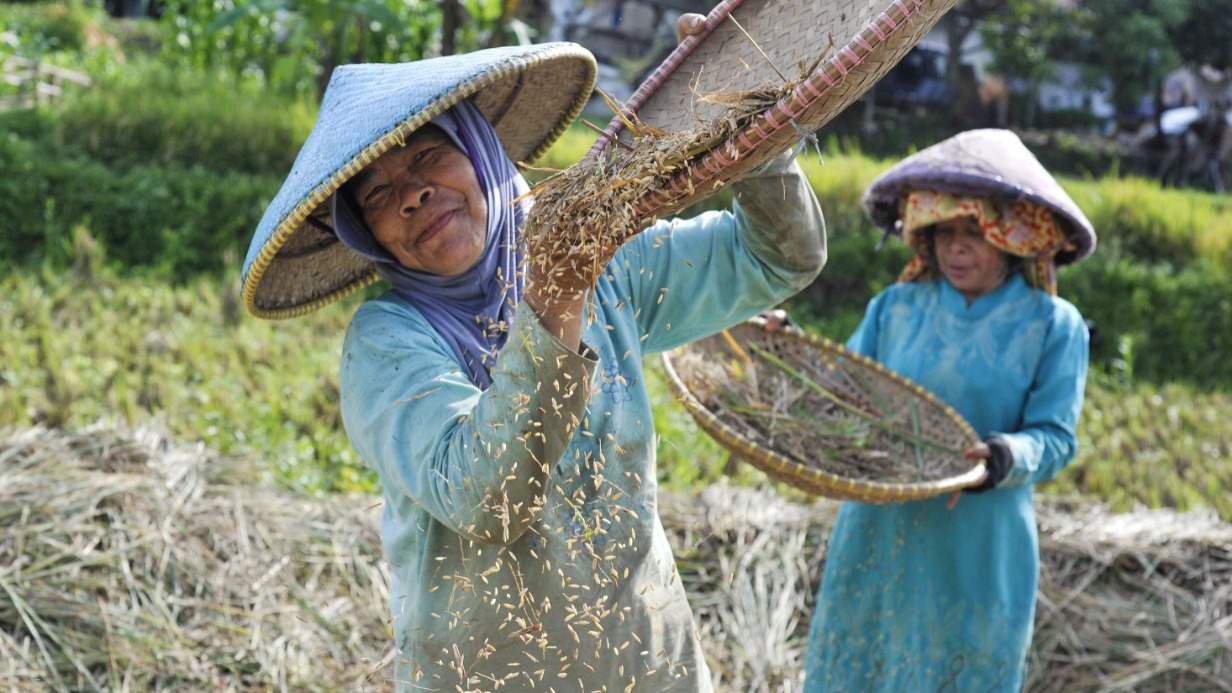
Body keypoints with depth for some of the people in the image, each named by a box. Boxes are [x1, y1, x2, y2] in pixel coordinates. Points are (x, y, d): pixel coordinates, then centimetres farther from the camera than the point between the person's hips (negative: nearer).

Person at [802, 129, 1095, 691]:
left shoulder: (1052, 325, -5)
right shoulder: (895, 308, 3)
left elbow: (1054, 437, -9)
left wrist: (1008, 457, -30)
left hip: (975, 559, -3)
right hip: (876, 541, 3)